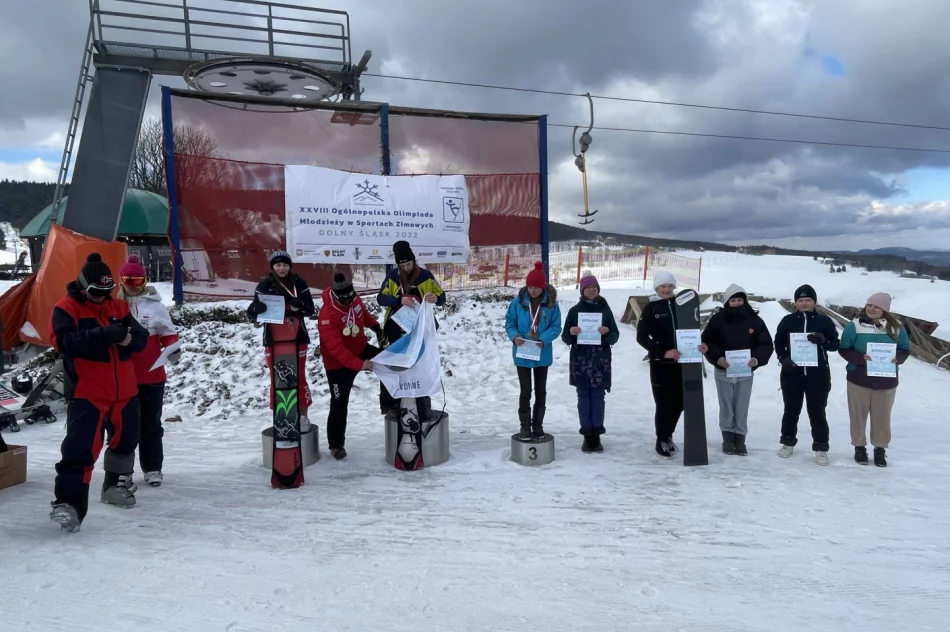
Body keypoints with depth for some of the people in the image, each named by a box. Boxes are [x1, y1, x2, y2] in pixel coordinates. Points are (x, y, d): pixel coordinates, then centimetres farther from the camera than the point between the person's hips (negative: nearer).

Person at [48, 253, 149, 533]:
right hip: (86, 394, -6)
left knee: (125, 440, 18)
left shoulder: (118, 307, 8)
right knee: (81, 448, -12)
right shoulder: (66, 309, -6)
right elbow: (66, 342, -22)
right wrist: (104, 335, -34)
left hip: (124, 391, 6)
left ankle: (116, 486, 38)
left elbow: (141, 338, 2)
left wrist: (128, 338, -21)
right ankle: (69, 503, -8)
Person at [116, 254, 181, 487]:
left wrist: (173, 349, -19)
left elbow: (168, 333, 0)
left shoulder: (156, 306, -4)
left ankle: (153, 468, 19)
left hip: (152, 376, -1)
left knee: (150, 424, 9)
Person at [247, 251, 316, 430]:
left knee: (299, 377, 7)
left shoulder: (299, 283, -3)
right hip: (273, 340, 0)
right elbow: (253, 313, -4)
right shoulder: (264, 285, -4)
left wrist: (300, 305, -25)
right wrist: (255, 309, -28)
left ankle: (303, 416, 19)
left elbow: (311, 309, -3)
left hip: (297, 338, 0)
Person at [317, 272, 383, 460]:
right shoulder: (327, 316, -33)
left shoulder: (355, 300, -10)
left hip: (361, 350, 7)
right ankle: (336, 445, 15)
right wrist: (358, 364, -45)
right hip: (338, 364, -7)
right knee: (339, 405, 0)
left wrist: (375, 325, 2)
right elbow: (336, 348, -38)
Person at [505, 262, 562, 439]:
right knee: (525, 391, 5)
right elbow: (509, 322, -1)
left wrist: (544, 339, -22)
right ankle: (525, 425, 17)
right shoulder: (518, 301, -8)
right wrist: (514, 336, -20)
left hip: (542, 354, 1)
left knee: (541, 390, 14)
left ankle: (538, 424, 28)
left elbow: (556, 327, -5)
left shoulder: (551, 303, -8)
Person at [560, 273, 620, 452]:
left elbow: (615, 337, 4)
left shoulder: (605, 309, 6)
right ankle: (587, 435, 9)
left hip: (600, 360, 0)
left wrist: (607, 332, -17)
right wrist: (571, 332, -17)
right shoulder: (575, 310, 5)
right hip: (580, 360, 0)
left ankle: (597, 435, 10)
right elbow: (566, 338, 4)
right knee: (584, 398, 3)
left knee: (598, 397, 2)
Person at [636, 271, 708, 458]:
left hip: (681, 362, 4)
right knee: (664, 403, -2)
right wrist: (663, 352, -17)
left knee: (679, 402, 9)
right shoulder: (651, 308, -3)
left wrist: (699, 345, -5)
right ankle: (661, 440, 15)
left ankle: (667, 435, 30)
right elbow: (641, 337, -7)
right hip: (661, 363, -4)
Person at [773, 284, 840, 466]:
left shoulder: (824, 321, 1)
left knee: (817, 412, 3)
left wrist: (823, 340, -18)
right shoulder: (787, 321, 3)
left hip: (818, 375, -1)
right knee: (791, 410, 12)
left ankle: (821, 447, 14)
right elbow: (778, 343, 8)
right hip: (792, 373, 1)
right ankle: (788, 442, 26)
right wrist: (783, 359, -9)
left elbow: (836, 344, 3)